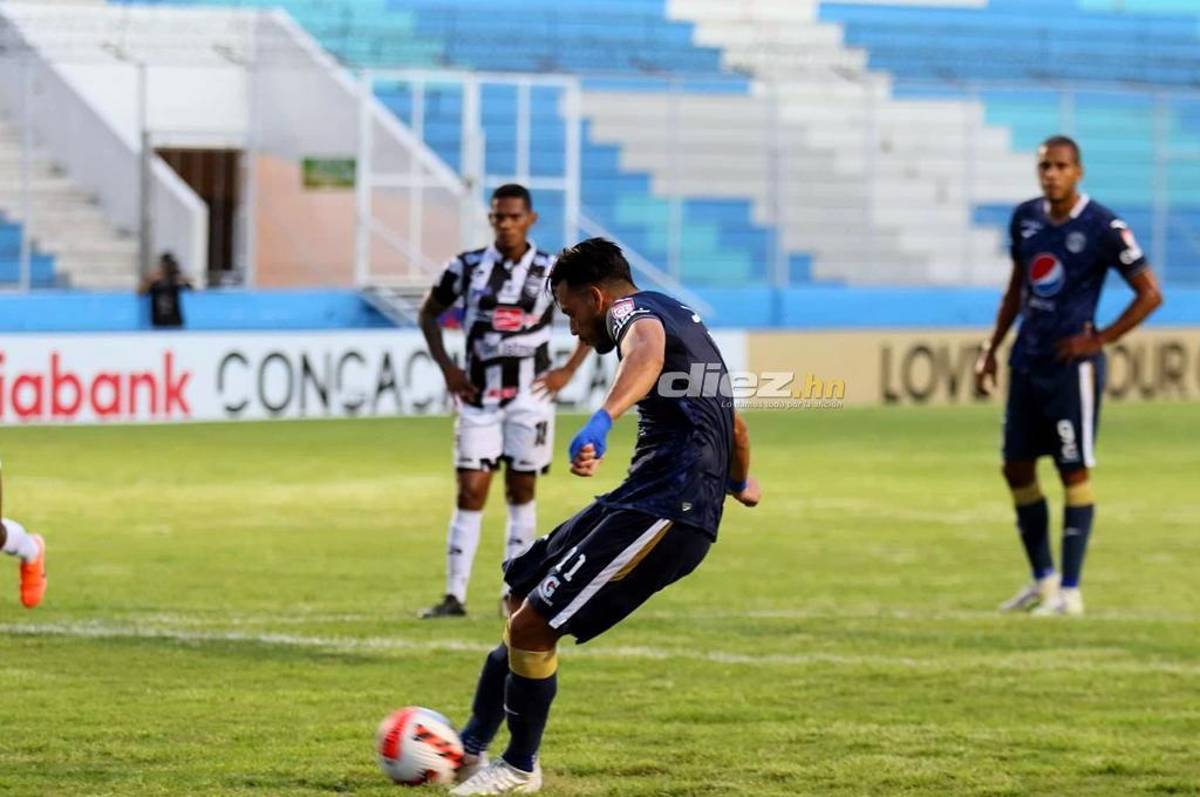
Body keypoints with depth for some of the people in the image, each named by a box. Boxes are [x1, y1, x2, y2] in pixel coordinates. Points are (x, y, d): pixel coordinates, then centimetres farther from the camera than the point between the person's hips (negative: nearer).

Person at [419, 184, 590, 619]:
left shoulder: (552, 272, -3)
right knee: (470, 493, -4)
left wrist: (568, 370, -1)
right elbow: (429, 313, 13)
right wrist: (446, 368, 2)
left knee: (522, 491, 6)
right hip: (478, 396, 0)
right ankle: (454, 596, -5)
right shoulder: (468, 267, 0)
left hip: (530, 394, 0)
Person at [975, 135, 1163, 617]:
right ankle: (1043, 579, 23)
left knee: (1074, 471, -3)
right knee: (1017, 468, 9)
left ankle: (1070, 592, 1)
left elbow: (1149, 294, -9)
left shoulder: (1102, 228, -12)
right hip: (1027, 361, 7)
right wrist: (992, 350, 16)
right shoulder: (1026, 218, 7)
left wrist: (1099, 340, -12)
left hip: (1071, 364, -7)